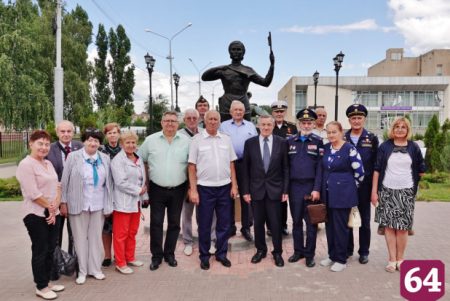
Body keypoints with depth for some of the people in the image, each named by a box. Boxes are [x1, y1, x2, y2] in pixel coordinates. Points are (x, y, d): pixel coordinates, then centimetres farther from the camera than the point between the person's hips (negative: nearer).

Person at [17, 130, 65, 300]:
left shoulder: (48, 164, 12)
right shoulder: (26, 164, -13)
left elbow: (57, 185, 9)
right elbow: (33, 193, -19)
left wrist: (55, 205, -8)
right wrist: (50, 207, -10)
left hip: (52, 214, 8)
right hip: (36, 214, -7)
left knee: (50, 250, 14)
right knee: (40, 251, 2)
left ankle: (47, 282, 27)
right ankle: (41, 287, 16)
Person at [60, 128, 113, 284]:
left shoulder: (105, 159, 6)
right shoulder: (73, 157, -2)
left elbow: (108, 183, 6)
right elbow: (65, 181, -2)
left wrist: (108, 205, 4)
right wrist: (63, 202, -5)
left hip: (98, 205, 2)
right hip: (78, 204, -2)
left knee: (96, 236, 11)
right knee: (80, 237, 7)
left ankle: (95, 268, 23)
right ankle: (82, 271, 19)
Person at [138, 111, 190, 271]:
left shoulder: (186, 141, 0)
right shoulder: (150, 140, 1)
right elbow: (141, 161, 8)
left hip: (178, 190, 1)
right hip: (157, 190, 0)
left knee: (174, 223, 11)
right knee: (156, 223, 4)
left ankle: (169, 254, 27)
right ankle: (156, 255, 20)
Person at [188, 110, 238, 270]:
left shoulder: (226, 139, 6)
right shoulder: (197, 140, -3)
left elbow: (231, 165, 10)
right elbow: (192, 167, -3)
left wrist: (234, 185, 4)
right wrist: (193, 190, -8)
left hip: (224, 187, 3)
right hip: (205, 188, -3)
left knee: (224, 223, 11)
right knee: (204, 224, 8)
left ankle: (221, 253, 27)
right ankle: (204, 256, 23)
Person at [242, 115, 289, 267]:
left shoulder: (282, 142, -1)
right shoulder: (250, 143, 0)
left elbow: (286, 168, 1)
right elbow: (245, 169, 1)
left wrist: (286, 190, -3)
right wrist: (245, 190, -2)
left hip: (275, 189, -1)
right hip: (256, 189, 1)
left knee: (276, 223, 5)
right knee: (258, 222, 11)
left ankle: (277, 252, 22)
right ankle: (260, 250, 29)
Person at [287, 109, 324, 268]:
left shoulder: (318, 141, -1)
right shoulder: (290, 141, 6)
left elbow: (320, 167, -5)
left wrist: (317, 189, -12)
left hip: (311, 186, -2)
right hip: (294, 186, 2)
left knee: (311, 221, 6)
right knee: (296, 221, 11)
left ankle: (310, 254, 17)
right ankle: (298, 250, 24)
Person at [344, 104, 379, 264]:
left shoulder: (372, 138, -1)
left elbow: (376, 164, -2)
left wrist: (375, 187, -6)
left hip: (364, 185, -1)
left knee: (364, 220, 10)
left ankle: (364, 252, 22)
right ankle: (347, 249, 24)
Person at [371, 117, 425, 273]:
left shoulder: (413, 147, 3)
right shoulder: (385, 146, 1)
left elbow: (421, 170, 13)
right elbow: (377, 169, 0)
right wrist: (374, 191, -3)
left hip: (406, 192, 0)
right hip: (387, 191, 0)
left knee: (402, 227, 2)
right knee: (389, 226, 2)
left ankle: (400, 258, 16)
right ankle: (392, 259, 10)